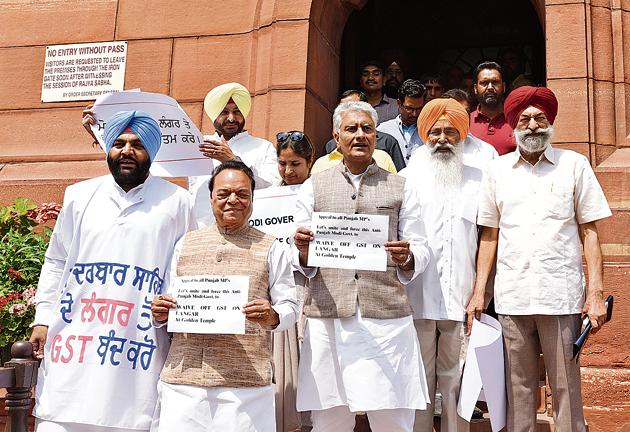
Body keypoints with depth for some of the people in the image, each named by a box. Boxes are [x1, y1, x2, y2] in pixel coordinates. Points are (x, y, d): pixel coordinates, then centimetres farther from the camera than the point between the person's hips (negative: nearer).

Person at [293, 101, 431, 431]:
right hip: (327, 318, 0)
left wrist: (406, 258, -12)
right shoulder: (314, 187, 13)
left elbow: (421, 249, 10)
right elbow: (301, 263, 11)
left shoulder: (399, 187, 13)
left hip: (386, 317, 0)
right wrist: (303, 252, -12)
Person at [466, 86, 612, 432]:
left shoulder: (574, 165, 5)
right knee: (518, 388, 9)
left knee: (566, 389, 3)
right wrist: (479, 291, 7)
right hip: (511, 298, 2)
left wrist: (596, 292, -3)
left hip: (562, 297, -2)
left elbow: (589, 232, 4)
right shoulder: (497, 170, 10)